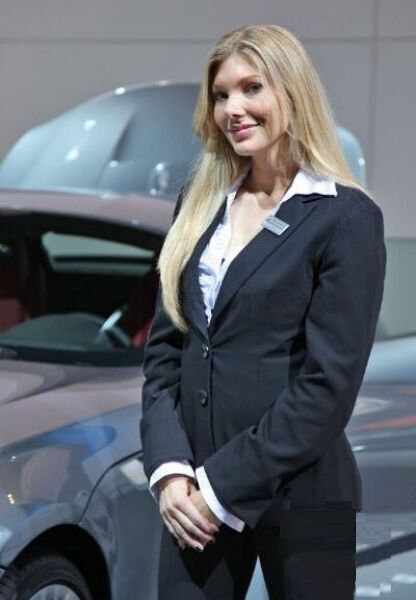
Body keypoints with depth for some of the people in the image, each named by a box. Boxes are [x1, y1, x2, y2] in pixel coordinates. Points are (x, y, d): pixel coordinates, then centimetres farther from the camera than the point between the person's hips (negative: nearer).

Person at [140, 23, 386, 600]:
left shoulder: (347, 217, -8)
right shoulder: (200, 202, 10)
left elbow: (330, 385, -13)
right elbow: (163, 346, 9)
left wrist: (223, 486, -14)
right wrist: (170, 469, -5)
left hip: (299, 494, -4)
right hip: (197, 492, 5)